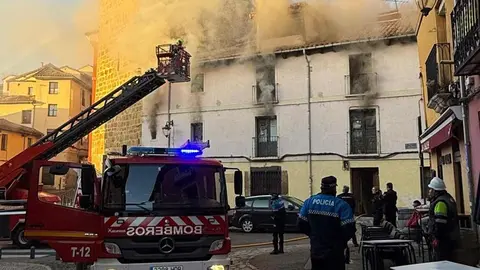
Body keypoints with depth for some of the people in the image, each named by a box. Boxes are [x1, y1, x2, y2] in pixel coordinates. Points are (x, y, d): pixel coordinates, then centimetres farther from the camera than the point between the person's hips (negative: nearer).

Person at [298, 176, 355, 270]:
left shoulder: (309, 201, -3)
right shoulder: (341, 205, -16)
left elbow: (301, 224, 0)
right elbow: (349, 229, -19)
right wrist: (342, 241, 1)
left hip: (315, 252, 4)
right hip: (334, 254, -4)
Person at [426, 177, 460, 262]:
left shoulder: (440, 202, -18)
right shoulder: (448, 198, 17)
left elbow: (440, 222, -23)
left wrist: (436, 237, -19)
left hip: (444, 239, -11)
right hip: (450, 238, 11)